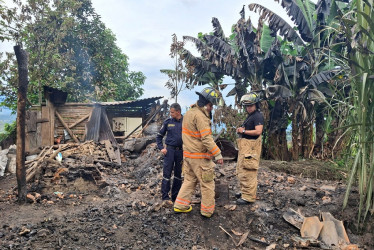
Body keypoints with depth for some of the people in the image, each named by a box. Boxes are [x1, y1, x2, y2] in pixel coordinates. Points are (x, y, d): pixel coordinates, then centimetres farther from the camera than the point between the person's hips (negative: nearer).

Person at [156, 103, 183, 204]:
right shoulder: (168, 122, -1)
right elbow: (159, 136, 7)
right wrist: (161, 148, -3)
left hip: (181, 151, 1)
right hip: (170, 150, -1)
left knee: (178, 174, 10)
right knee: (167, 173, -1)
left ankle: (175, 196, 23)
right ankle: (165, 197, 8)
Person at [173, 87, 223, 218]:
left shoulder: (189, 113, 11)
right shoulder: (200, 116, -20)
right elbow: (206, 138, -25)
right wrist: (218, 154, -20)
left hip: (188, 154, 9)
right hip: (200, 156, -9)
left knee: (189, 180, 20)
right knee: (207, 184, 6)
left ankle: (180, 205, 25)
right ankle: (207, 210, 17)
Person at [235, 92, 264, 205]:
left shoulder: (258, 116, -12)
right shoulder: (250, 116, 19)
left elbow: (258, 131, -24)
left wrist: (244, 131, -15)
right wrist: (240, 130, 13)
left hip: (251, 147, -11)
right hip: (245, 146, 11)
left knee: (248, 173, -8)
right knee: (241, 170, 18)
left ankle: (248, 197, 0)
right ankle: (244, 192, 31)